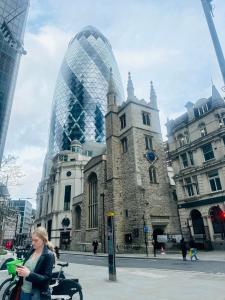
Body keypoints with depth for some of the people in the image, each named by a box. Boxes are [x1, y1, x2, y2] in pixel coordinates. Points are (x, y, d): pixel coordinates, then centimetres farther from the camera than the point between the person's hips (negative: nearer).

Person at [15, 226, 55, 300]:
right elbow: (26, 266, 13)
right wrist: (19, 269, -8)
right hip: (23, 291, 6)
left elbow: (47, 278, -19)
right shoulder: (32, 251, 2)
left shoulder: (49, 255, -17)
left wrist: (29, 274, -29)